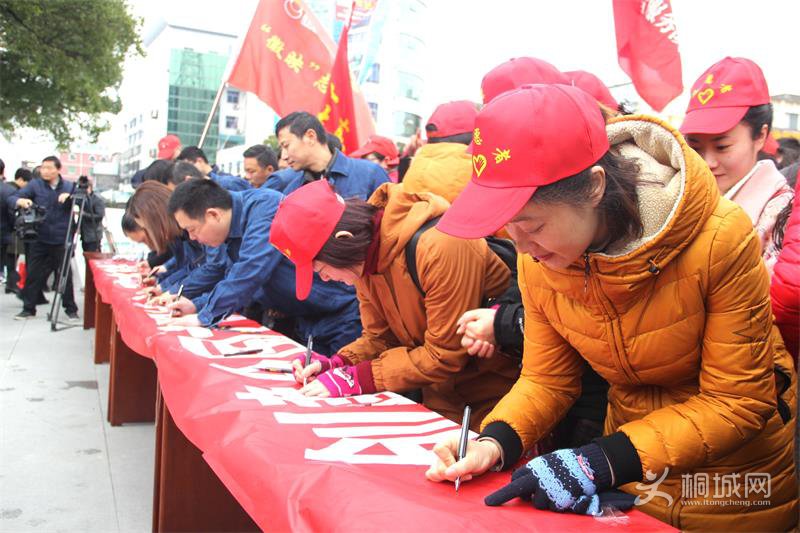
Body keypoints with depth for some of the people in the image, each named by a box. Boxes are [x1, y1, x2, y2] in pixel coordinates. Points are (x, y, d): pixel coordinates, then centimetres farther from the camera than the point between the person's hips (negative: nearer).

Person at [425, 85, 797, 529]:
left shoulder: (720, 238, -29)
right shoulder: (538, 259, -15)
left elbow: (737, 403, -23)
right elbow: (546, 379, -5)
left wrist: (601, 462, -33)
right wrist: (495, 442, -25)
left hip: (741, 481, -3)